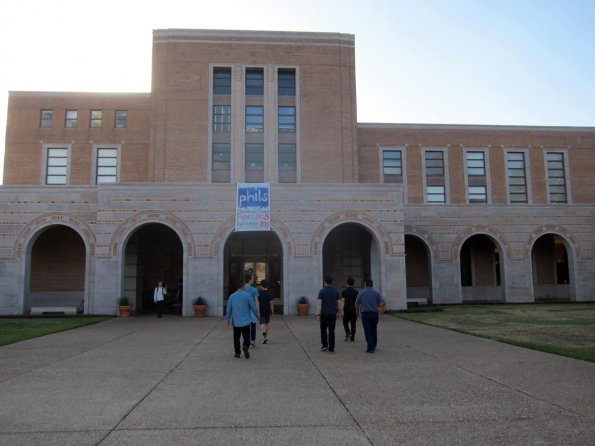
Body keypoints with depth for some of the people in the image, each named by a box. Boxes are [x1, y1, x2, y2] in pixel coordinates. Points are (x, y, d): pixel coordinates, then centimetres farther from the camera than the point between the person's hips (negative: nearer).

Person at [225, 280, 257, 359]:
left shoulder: (232, 296, 1)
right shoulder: (247, 295, -7)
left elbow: (228, 309, 5)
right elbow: (253, 307, -3)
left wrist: (227, 319, 18)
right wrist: (255, 315, 15)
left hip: (236, 322, 2)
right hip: (246, 321, -2)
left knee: (236, 338, 15)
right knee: (246, 337, 5)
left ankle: (237, 353, 19)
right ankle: (245, 346, -22)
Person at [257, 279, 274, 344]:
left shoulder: (259, 293, -6)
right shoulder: (270, 293, -5)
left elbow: (257, 302, -10)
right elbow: (271, 303, -5)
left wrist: (258, 311, -9)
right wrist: (272, 312, 2)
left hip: (261, 311, -1)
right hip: (268, 311, 1)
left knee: (262, 324, 0)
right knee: (266, 324, 15)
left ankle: (265, 336, -19)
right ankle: (265, 336, 22)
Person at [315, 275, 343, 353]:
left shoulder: (322, 291, -7)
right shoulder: (336, 291, 1)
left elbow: (319, 303, -14)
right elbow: (339, 302, 2)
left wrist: (318, 314, -14)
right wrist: (340, 311, 15)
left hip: (324, 314, -2)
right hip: (333, 314, 2)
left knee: (323, 330, 16)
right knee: (331, 331, 4)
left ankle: (325, 346, 13)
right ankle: (331, 348, 3)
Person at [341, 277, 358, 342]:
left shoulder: (344, 291, -4)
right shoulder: (356, 292, 0)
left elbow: (343, 301, -9)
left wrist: (342, 310, -7)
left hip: (346, 310, -1)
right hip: (353, 310, 1)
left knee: (345, 323, 13)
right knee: (353, 324, 8)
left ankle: (347, 332, -11)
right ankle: (352, 338, 9)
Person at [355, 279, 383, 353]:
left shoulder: (361, 293, -3)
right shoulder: (376, 293, 0)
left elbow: (357, 304, 2)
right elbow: (380, 303, -3)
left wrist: (358, 310, 21)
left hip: (365, 314, -2)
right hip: (374, 314, 2)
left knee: (367, 331, 0)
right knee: (374, 330, 17)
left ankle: (370, 348, -4)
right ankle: (374, 346, 26)